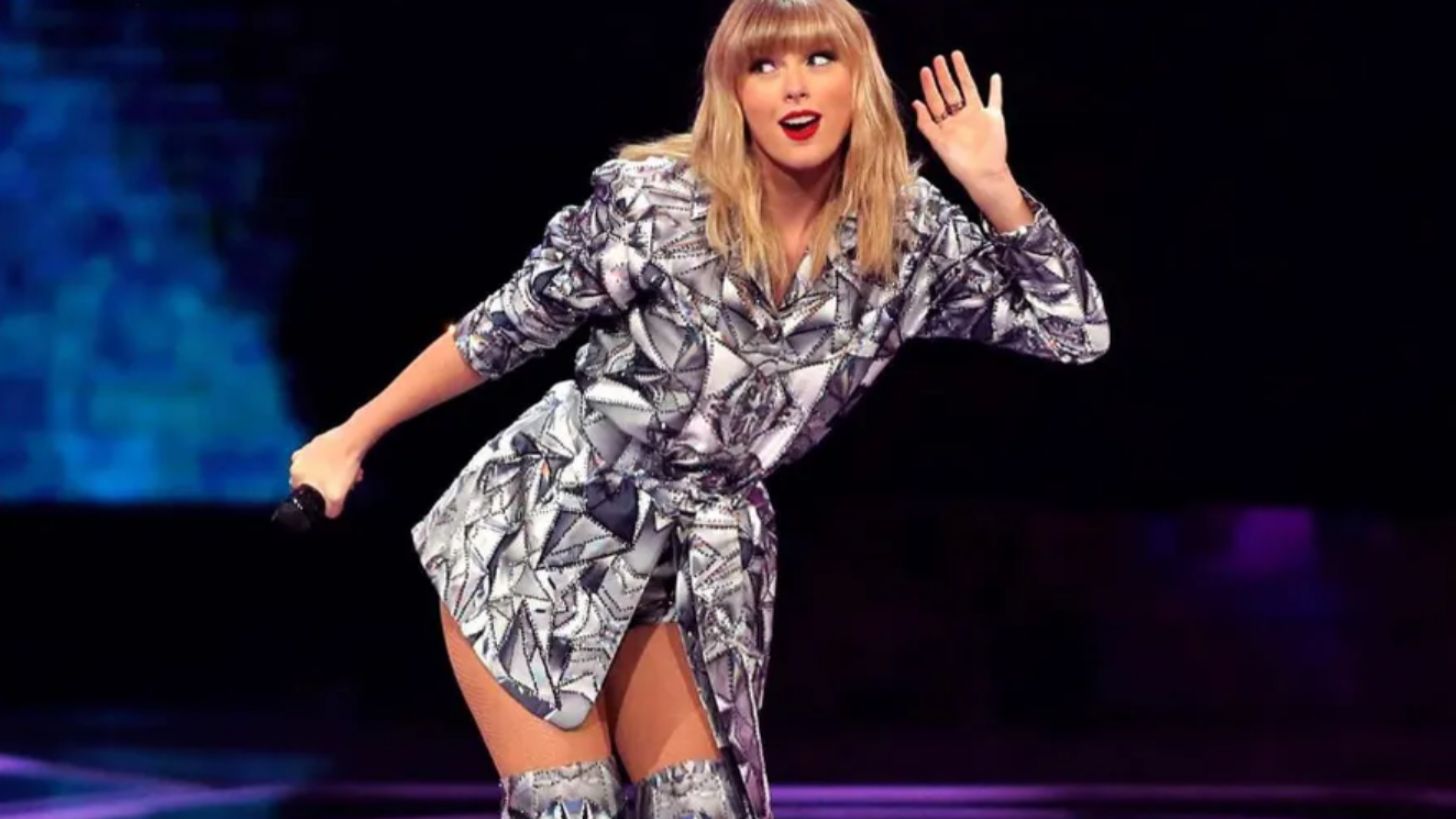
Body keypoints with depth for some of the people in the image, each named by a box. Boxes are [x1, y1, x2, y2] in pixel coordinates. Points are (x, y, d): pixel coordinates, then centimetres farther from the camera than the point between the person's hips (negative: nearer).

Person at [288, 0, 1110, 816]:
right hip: (538, 531, -4)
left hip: (693, 563, 4)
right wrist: (352, 440, -2)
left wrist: (992, 186, -19)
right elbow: (504, 330, -8)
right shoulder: (653, 200, -18)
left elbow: (1077, 328, -7)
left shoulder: (912, 235, -7)